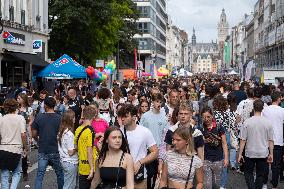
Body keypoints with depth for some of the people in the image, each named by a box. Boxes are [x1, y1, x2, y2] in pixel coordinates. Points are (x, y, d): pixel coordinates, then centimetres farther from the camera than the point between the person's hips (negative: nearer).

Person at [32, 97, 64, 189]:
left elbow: (34, 134, 1)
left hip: (42, 151, 1)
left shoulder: (39, 117, -4)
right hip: (56, 150, 0)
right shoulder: (59, 118, -7)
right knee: (60, 173, 15)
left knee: (40, 174, 5)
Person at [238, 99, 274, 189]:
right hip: (263, 154, 1)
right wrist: (271, 154, 10)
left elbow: (243, 140, -9)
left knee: (248, 173, 15)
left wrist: (240, 154, -1)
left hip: (250, 153, -1)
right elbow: (270, 140, -1)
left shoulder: (247, 122, -12)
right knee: (260, 175, 15)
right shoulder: (268, 122, -8)